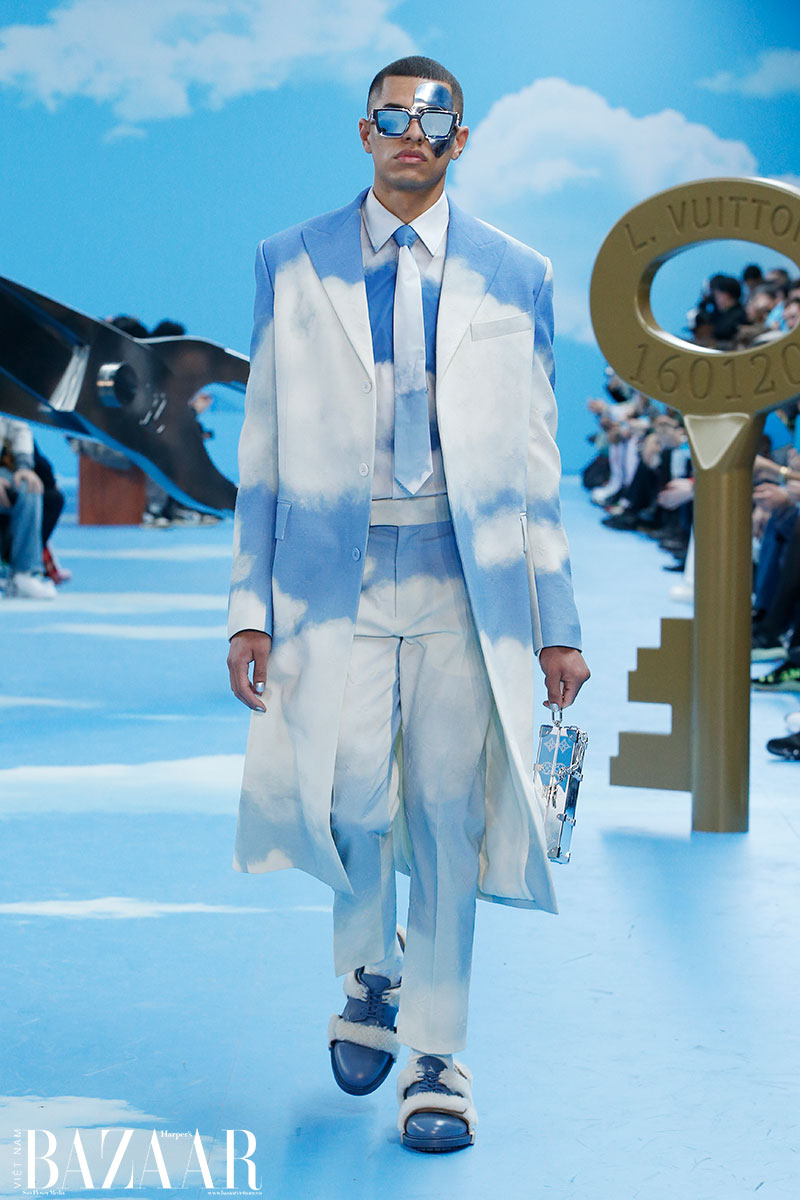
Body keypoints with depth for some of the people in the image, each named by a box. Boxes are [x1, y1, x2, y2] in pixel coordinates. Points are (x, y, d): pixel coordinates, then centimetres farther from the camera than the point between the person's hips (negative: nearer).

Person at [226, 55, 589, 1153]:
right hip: (333, 571, 0)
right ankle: (371, 973, 20)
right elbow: (263, 448, 9)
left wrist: (557, 627, 7)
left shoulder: (515, 277, 8)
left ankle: (436, 1057, 12)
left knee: (447, 812, -2)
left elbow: (536, 462, 10)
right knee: (350, 798, -12)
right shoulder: (292, 267, 9)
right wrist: (249, 604, 2)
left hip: (464, 575, 0)